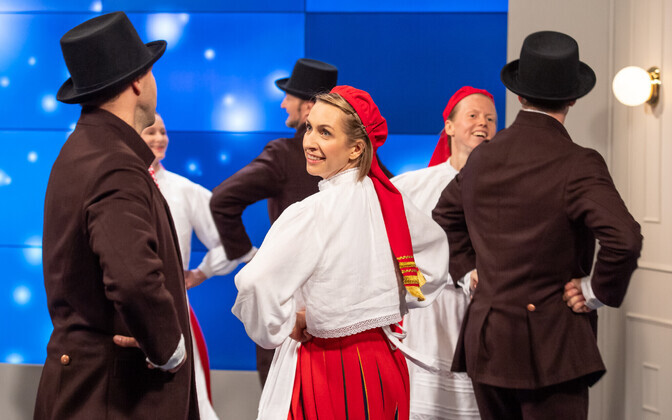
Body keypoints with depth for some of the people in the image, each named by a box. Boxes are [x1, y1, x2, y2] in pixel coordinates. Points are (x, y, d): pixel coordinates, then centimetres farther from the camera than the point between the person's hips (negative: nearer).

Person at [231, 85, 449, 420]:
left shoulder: (310, 213, -22)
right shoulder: (389, 198, 0)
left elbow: (255, 284, -33)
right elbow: (436, 246, 19)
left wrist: (283, 326, -14)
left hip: (327, 371, -7)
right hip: (385, 364, 7)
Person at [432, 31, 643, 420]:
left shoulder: (482, 157, 5)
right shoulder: (578, 164, -15)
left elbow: (446, 214, 23)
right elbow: (624, 239, -26)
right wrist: (597, 291, -12)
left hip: (485, 341, 6)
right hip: (550, 347, -6)